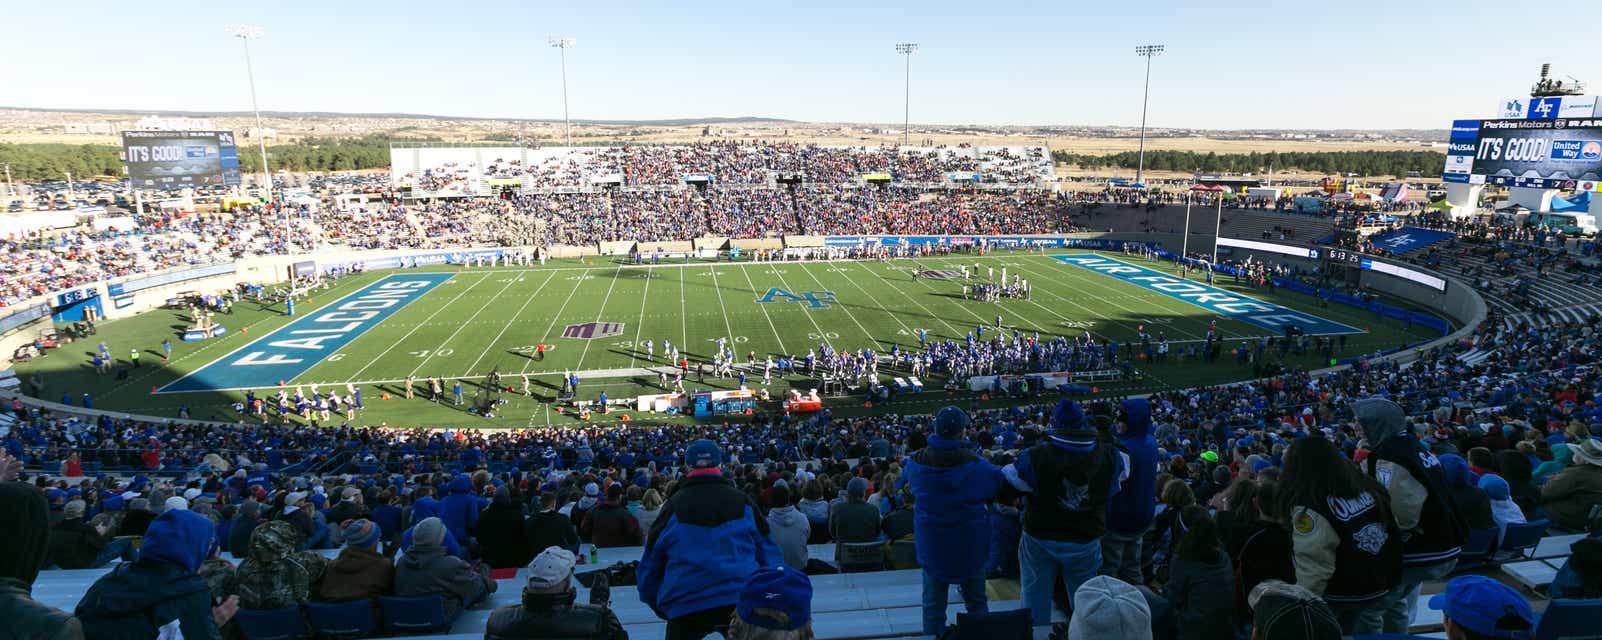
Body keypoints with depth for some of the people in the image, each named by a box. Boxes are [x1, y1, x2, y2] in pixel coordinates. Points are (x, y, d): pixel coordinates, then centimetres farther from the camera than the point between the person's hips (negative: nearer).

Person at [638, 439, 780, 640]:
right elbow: (769, 553, 6)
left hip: (685, 606, -1)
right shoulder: (742, 501, 3)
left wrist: (659, 607, 20)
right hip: (742, 599, 1)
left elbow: (651, 562, 8)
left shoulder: (673, 506, 1)